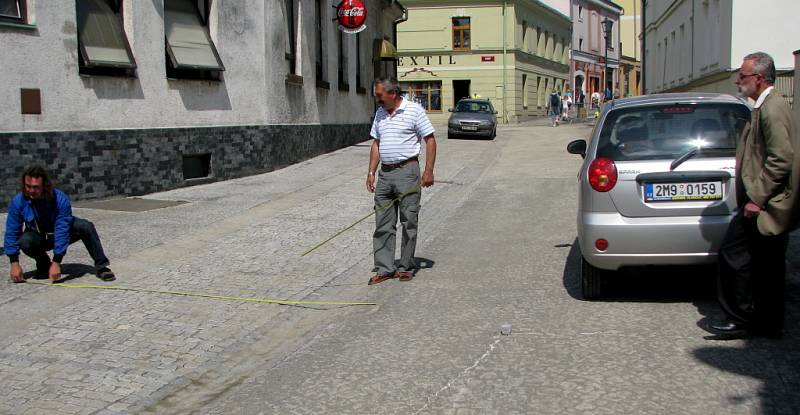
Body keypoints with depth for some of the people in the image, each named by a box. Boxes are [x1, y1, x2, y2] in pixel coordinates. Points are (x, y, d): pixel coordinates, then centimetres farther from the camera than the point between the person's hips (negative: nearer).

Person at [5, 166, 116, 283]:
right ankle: (44, 265, -1)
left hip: (60, 234, -1)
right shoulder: (18, 202, -23)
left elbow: (62, 231, -32)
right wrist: (14, 264, -23)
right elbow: (12, 232, -18)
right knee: (25, 241, -32)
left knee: (86, 227, -27)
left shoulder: (60, 199, -30)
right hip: (39, 237, 1)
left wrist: (56, 262, -36)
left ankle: (101, 267, -19)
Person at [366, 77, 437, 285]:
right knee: (383, 223, 4)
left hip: (407, 171, -6)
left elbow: (430, 140, -5)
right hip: (385, 174, 6)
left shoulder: (414, 110, -5)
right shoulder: (380, 113, 14)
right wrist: (371, 172, 11)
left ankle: (406, 267, 11)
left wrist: (429, 171, -11)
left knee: (409, 222, 1)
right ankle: (384, 268, 10)